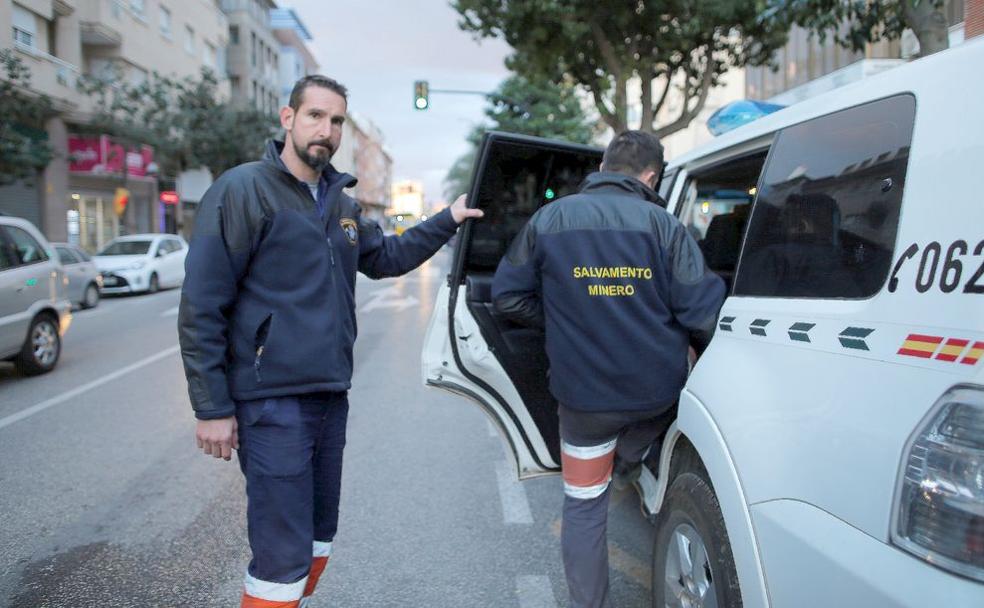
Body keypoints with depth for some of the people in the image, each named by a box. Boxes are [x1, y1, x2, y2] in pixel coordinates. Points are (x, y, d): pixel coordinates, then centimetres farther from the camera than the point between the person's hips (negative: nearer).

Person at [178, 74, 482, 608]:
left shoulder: (341, 202, 12)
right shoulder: (243, 190, -10)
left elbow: (384, 257, 29)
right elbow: (201, 307, -13)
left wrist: (447, 220, 19)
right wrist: (212, 409, -15)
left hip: (330, 398, 8)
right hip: (272, 403, -7)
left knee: (316, 542, 18)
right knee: (283, 557, -5)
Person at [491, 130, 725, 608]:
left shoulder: (549, 219, -2)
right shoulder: (663, 224, -8)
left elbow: (507, 296, 3)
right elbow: (703, 313, -11)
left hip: (583, 394, 1)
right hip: (657, 391, -1)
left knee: (584, 506, 15)